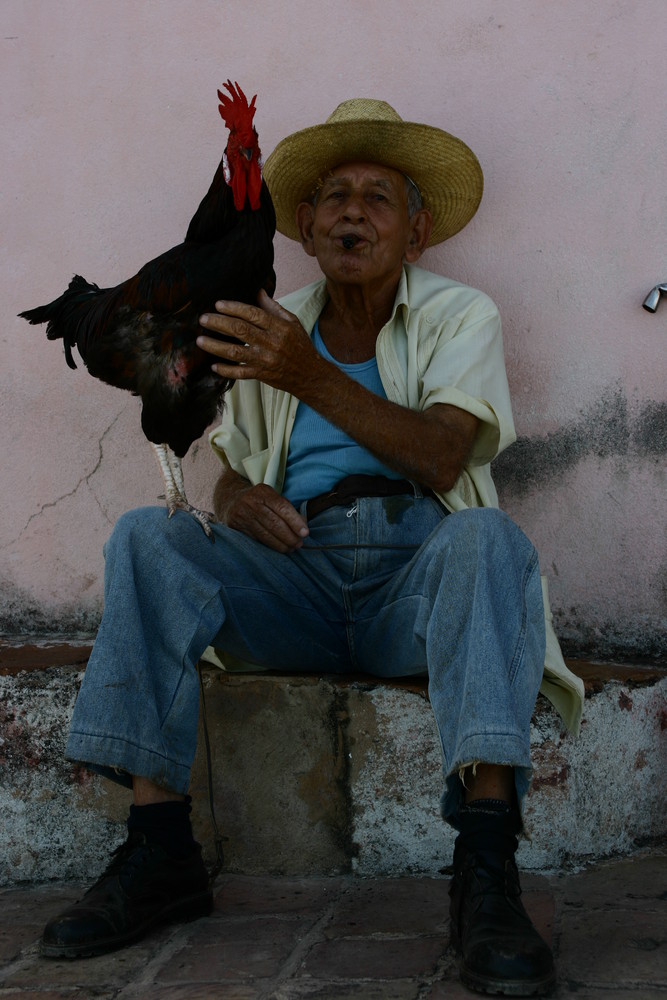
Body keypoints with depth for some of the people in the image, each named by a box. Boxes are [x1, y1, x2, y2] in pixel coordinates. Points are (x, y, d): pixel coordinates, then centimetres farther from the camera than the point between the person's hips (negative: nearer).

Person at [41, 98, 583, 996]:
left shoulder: (459, 316, 8)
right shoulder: (273, 332, 19)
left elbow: (441, 456, -10)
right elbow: (230, 474, 19)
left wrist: (314, 377, -23)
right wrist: (239, 499, -7)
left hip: (416, 568, -3)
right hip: (297, 577, 3)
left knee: (485, 536, -36)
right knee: (147, 535, -22)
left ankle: (486, 871, -44)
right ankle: (159, 849, -26)